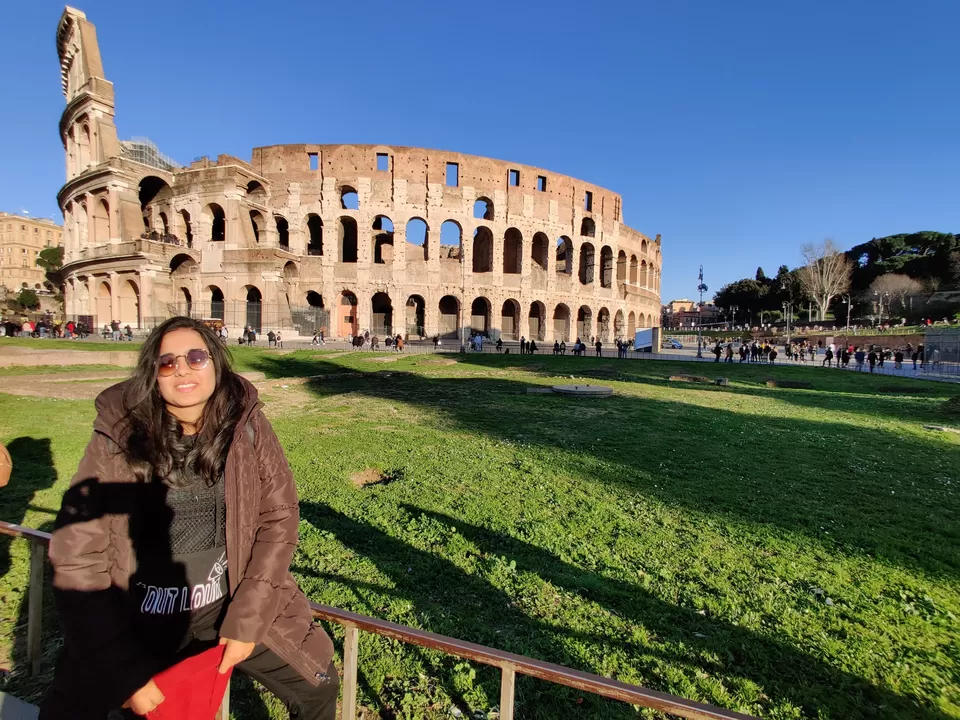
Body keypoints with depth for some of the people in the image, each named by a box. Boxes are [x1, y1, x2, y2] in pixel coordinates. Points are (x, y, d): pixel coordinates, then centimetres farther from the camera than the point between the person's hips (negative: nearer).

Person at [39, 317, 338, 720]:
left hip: (230, 606, 1)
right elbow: (76, 560, -11)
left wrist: (247, 621, -9)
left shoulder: (246, 426, -12)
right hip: (132, 620, 0)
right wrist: (126, 670, -11)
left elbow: (278, 518, -7)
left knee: (318, 687, 9)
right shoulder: (117, 438, -15)